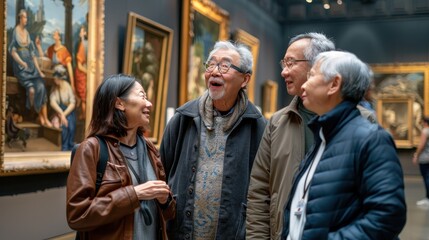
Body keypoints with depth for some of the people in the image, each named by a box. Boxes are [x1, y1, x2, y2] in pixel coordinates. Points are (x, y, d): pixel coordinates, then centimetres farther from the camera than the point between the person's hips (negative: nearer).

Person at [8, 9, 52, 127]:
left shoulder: (27, 33, 15)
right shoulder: (15, 32, -1)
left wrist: (39, 71, 7)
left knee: (41, 87, -20)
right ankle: (39, 114, -5)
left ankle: (45, 118, -18)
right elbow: (12, 50, -8)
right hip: (20, 68, -4)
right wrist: (21, 62, -25)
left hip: (31, 66, 4)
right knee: (32, 90, -26)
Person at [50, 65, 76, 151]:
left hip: (69, 111, -1)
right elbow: (52, 102, -11)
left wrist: (64, 114, -18)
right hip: (59, 112, 1)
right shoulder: (54, 88, 0)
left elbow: (73, 103, -10)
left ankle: (70, 149, -10)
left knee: (71, 127, -22)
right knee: (64, 126, -22)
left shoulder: (67, 86, -6)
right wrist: (61, 113, -24)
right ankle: (64, 149, -14)